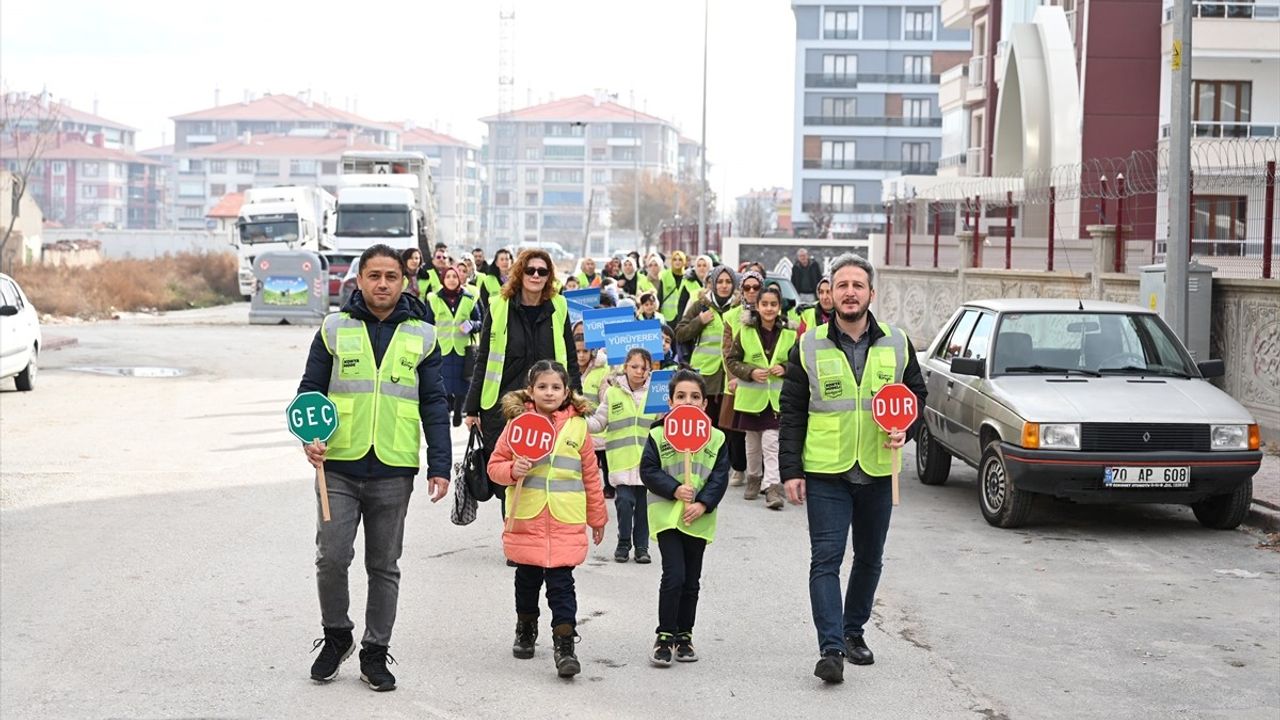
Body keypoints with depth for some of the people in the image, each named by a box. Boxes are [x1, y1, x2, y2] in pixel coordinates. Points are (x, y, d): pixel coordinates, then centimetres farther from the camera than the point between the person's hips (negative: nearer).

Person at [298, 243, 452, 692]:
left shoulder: (422, 337, 6)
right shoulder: (334, 330, 4)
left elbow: (434, 406, 6)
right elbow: (310, 390, 7)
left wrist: (440, 466, -2)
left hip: (394, 470, 1)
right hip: (339, 465, 0)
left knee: (384, 566, 8)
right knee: (332, 557, -6)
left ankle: (375, 654, 19)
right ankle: (336, 636, 18)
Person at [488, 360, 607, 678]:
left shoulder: (578, 427, 2)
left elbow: (591, 475, 9)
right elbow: (495, 465, 6)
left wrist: (597, 518, 13)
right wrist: (512, 470, -17)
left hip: (566, 524, -1)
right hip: (525, 520, 1)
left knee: (561, 585, -4)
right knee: (527, 579, 16)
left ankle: (565, 645, -2)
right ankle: (526, 630, 36)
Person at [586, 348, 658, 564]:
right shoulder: (612, 393, 2)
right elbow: (598, 423, 6)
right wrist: (580, 420, -12)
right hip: (622, 461, -1)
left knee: (643, 505, 8)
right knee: (625, 501, -8)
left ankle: (641, 545, 22)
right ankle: (623, 543, 11)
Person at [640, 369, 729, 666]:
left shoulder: (716, 438, 2)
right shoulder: (658, 435, -3)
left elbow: (720, 477, -1)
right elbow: (648, 471, -4)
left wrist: (703, 504, -14)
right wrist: (674, 489, -17)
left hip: (698, 519, 3)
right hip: (666, 516, -3)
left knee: (691, 581, 10)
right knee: (674, 576, -12)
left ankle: (684, 635, 23)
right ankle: (665, 636, 0)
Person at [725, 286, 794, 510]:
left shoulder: (789, 334, -3)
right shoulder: (745, 332, -3)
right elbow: (731, 360, 1)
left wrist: (784, 368, -12)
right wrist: (750, 372, -14)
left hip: (777, 398, -2)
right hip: (751, 396, 2)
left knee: (771, 442, -11)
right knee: (752, 442, 15)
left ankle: (772, 487, -11)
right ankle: (754, 479, 34)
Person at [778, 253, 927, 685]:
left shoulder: (897, 344, 3)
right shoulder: (809, 347, -2)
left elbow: (916, 393, 15)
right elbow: (792, 412, 0)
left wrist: (904, 429, -6)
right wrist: (790, 470, -6)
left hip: (878, 471, 3)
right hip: (825, 472, -3)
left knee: (869, 558, 14)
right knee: (826, 559, -9)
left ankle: (853, 631, 32)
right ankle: (831, 648, -10)